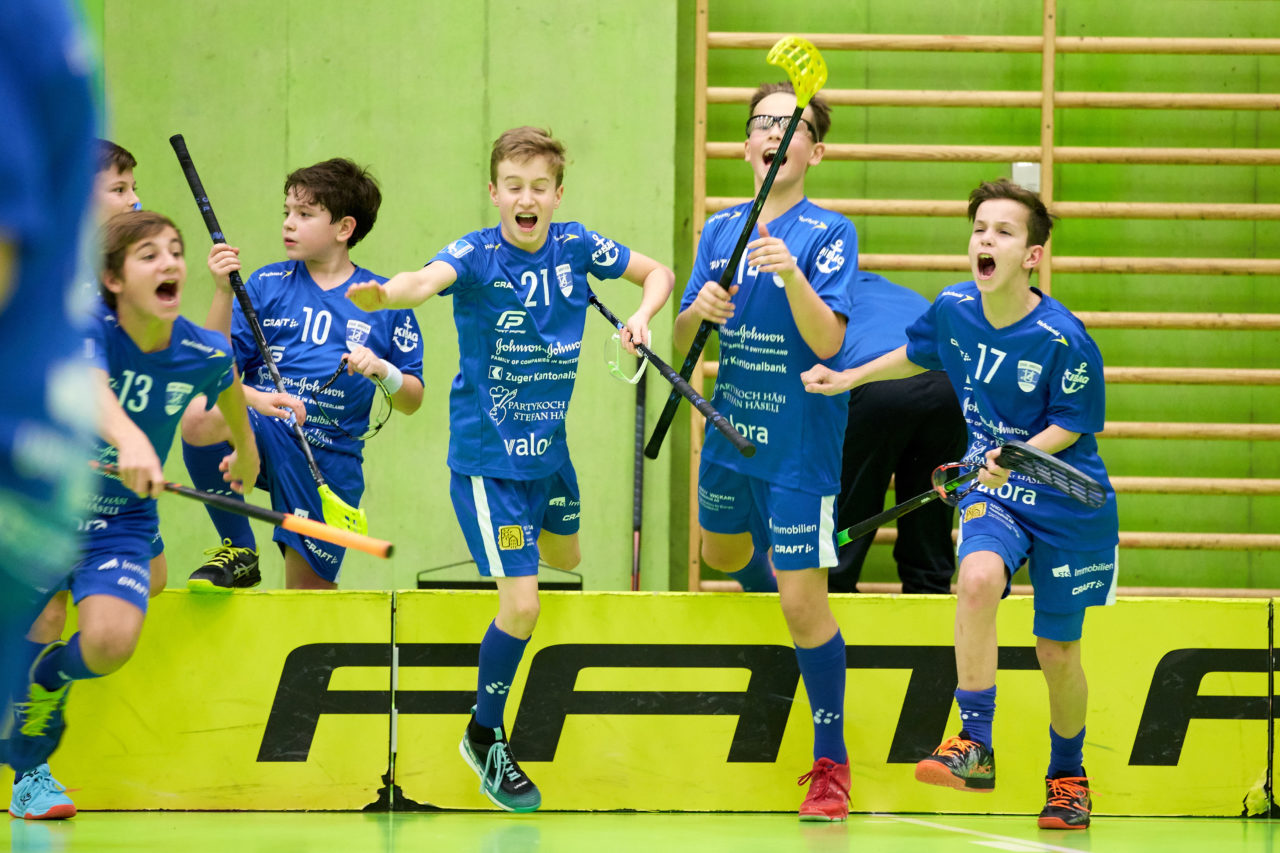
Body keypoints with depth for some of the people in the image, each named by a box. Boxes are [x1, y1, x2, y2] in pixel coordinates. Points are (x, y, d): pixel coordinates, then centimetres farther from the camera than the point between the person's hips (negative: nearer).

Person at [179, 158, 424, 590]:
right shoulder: (267, 284, 7)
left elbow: (412, 400, 8)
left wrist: (383, 372, -13)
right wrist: (223, 291, -12)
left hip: (330, 458, 0)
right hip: (261, 433, 0)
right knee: (199, 416, -35)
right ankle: (238, 551, -15)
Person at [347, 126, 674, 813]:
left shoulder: (576, 248, -6)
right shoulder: (477, 256, -21)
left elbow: (657, 272, 8)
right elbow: (428, 279, -43)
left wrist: (642, 314, -14)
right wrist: (381, 294, -66)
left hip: (549, 448, 6)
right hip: (487, 455, -6)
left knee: (565, 555, 30)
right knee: (522, 604, -11)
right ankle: (485, 738, 10)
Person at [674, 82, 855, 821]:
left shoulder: (828, 234, -12)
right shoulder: (721, 230, 6)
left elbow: (827, 341, -21)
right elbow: (684, 339, 6)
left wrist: (791, 275, -37)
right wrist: (698, 313, -16)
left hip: (799, 443, -6)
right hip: (729, 429, 6)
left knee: (802, 598, -8)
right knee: (724, 556, 25)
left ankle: (831, 761, 1)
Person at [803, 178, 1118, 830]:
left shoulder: (1062, 339, -23)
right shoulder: (954, 309, -8)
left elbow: (1074, 423, -12)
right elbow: (919, 354, 15)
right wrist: (850, 377, 14)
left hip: (1066, 503, -2)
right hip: (992, 491, 2)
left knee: (1057, 654, 7)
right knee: (977, 578, -30)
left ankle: (1068, 776, 34)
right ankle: (975, 747, -23)